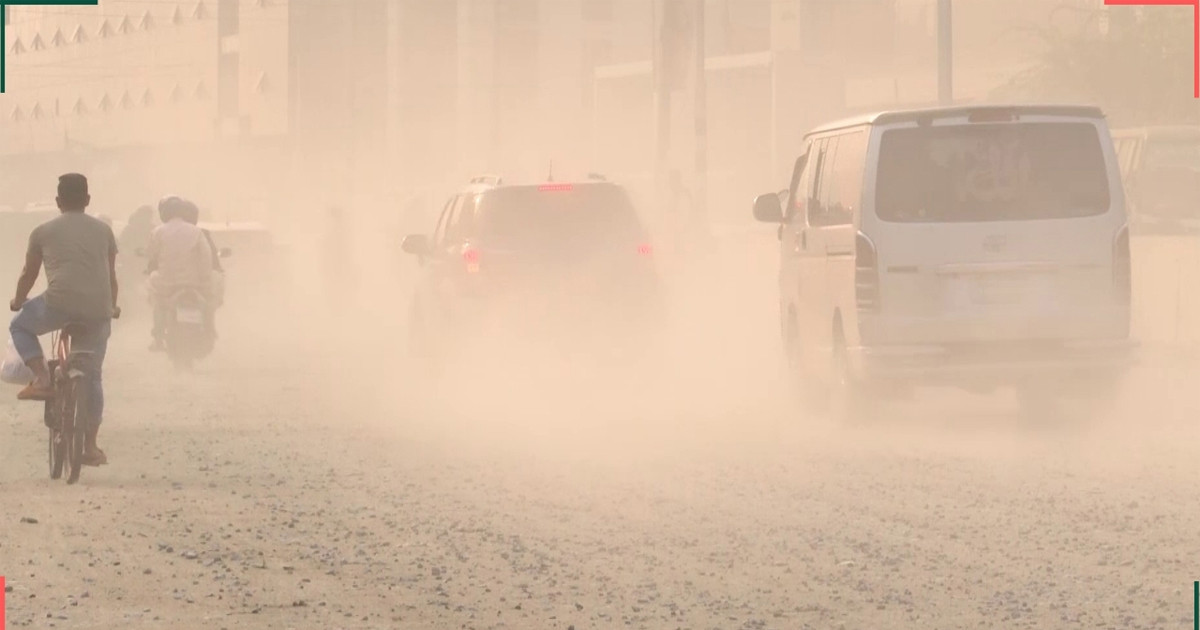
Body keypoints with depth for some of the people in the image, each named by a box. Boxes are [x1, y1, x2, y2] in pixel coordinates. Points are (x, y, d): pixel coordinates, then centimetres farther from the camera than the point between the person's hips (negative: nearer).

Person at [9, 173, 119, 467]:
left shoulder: (43, 232, 12)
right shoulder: (103, 230, 18)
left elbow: (28, 274, 21)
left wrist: (18, 301, 40)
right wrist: (112, 307, 43)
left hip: (60, 304, -3)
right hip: (98, 310, 3)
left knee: (20, 327, 26)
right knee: (92, 376, 17)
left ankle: (42, 378, 5)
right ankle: (91, 446, 15)